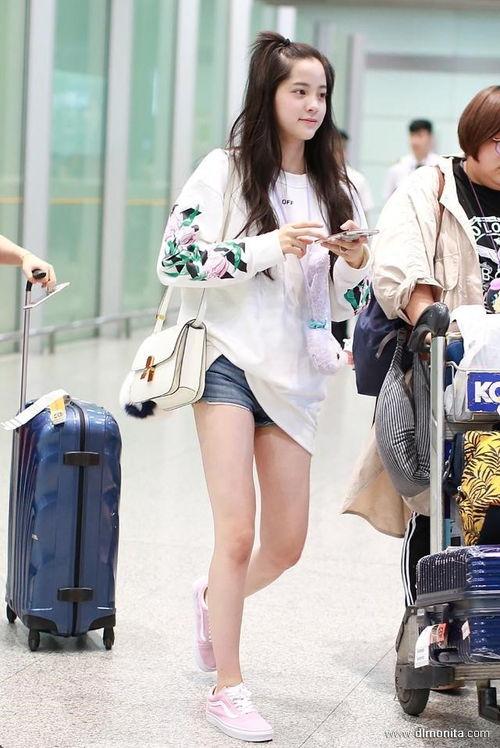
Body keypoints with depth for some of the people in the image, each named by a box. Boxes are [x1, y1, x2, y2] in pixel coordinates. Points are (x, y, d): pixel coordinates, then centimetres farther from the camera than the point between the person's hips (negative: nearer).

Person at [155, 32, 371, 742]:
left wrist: (355, 263, -8)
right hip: (230, 360, -5)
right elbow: (175, 260, -10)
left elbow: (344, 303, 13)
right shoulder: (226, 169, -2)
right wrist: (267, 247, -17)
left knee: (286, 545, 8)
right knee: (237, 533, -11)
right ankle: (228, 690, 3)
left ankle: (214, 599, 40)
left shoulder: (335, 188, 10)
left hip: (293, 375, 5)